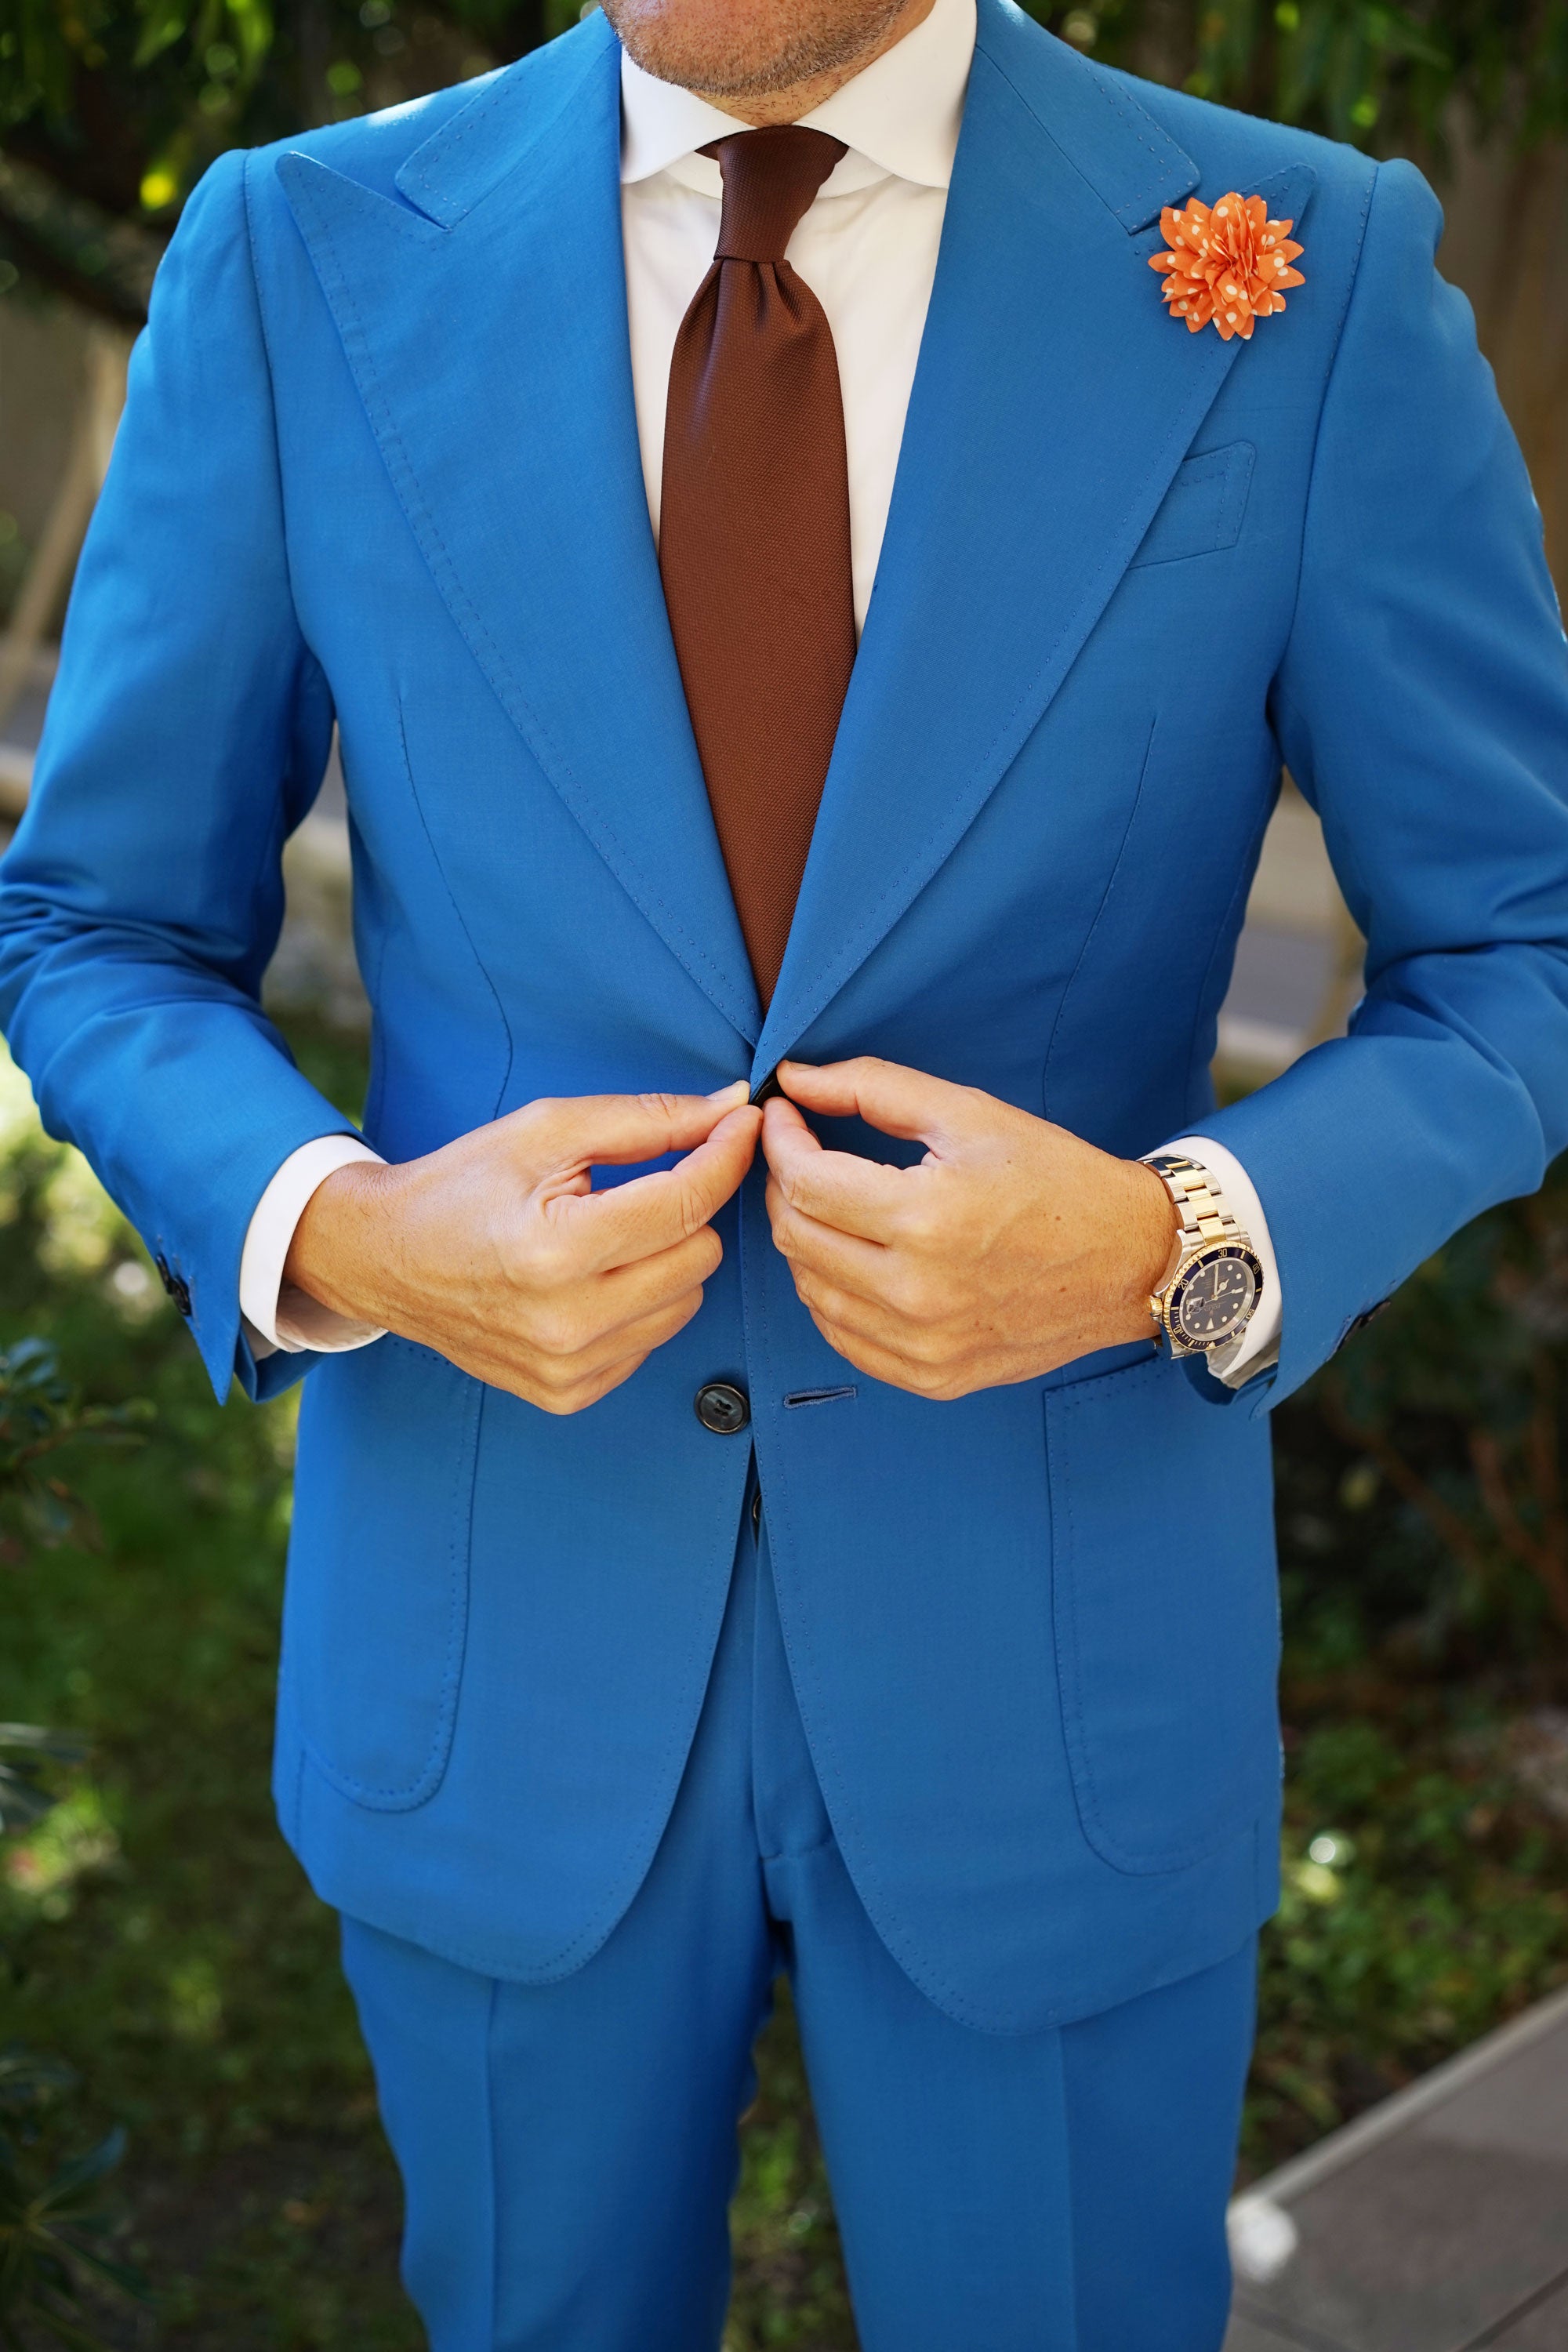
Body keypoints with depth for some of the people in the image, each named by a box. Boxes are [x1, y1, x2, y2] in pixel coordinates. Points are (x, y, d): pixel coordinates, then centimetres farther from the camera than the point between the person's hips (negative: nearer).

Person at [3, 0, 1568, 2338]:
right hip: (493, 1645, 2)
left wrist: (1175, 1246, -22)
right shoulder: (299, 260, -6)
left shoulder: (1307, 269, -10)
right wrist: (338, 1234, -19)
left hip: (1052, 1660, -1)